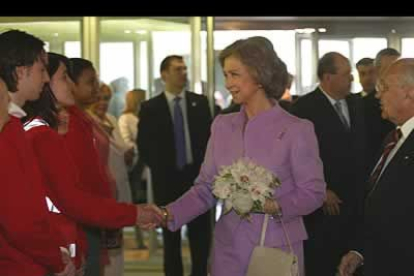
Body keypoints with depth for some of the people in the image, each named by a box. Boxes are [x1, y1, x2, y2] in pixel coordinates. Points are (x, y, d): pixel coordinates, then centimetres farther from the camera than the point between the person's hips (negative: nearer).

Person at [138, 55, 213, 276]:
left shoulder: (200, 102, 5)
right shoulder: (150, 108, 0)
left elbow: (209, 136, 8)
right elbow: (143, 145, 3)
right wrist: (158, 169, 1)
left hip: (197, 175, 1)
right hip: (167, 179, -1)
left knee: (200, 233, 4)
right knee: (171, 235, 7)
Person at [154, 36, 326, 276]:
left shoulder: (297, 130, -9)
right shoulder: (222, 126, 5)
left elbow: (313, 192, -6)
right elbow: (207, 187, 5)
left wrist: (277, 206, -22)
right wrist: (170, 214, -10)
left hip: (277, 248, -4)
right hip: (229, 247, 4)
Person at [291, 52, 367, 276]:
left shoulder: (356, 104, 11)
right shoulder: (305, 107, -9)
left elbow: (361, 148, 15)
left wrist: (363, 189, 7)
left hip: (354, 200, 5)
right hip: (323, 203, -5)